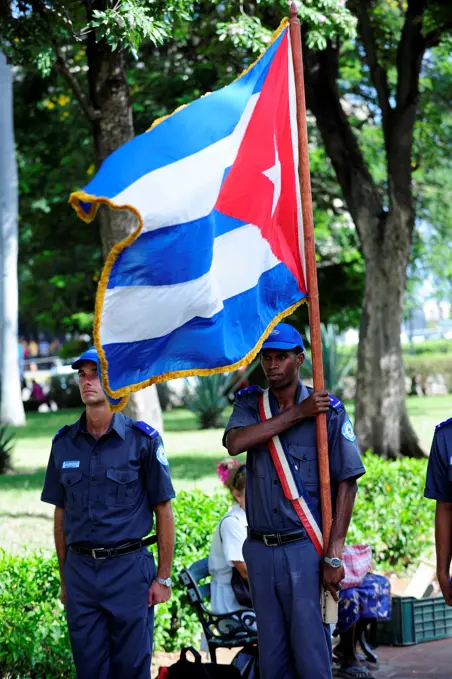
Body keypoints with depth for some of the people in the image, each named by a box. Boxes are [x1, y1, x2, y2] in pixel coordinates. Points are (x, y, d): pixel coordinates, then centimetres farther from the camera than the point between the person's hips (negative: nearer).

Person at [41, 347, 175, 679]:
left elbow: (163, 511, -2)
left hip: (129, 568, -3)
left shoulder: (142, 439, -4)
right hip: (80, 570, 4)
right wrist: (65, 578, 12)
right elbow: (61, 515, 13)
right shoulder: (64, 442, 7)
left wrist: (164, 577, -4)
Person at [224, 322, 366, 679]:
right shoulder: (250, 404, 8)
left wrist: (334, 556, -11)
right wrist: (296, 413, -15)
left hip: (307, 549, -4)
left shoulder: (329, 410, -2)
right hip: (260, 551, 4)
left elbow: (346, 484, -5)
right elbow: (235, 442, -14)